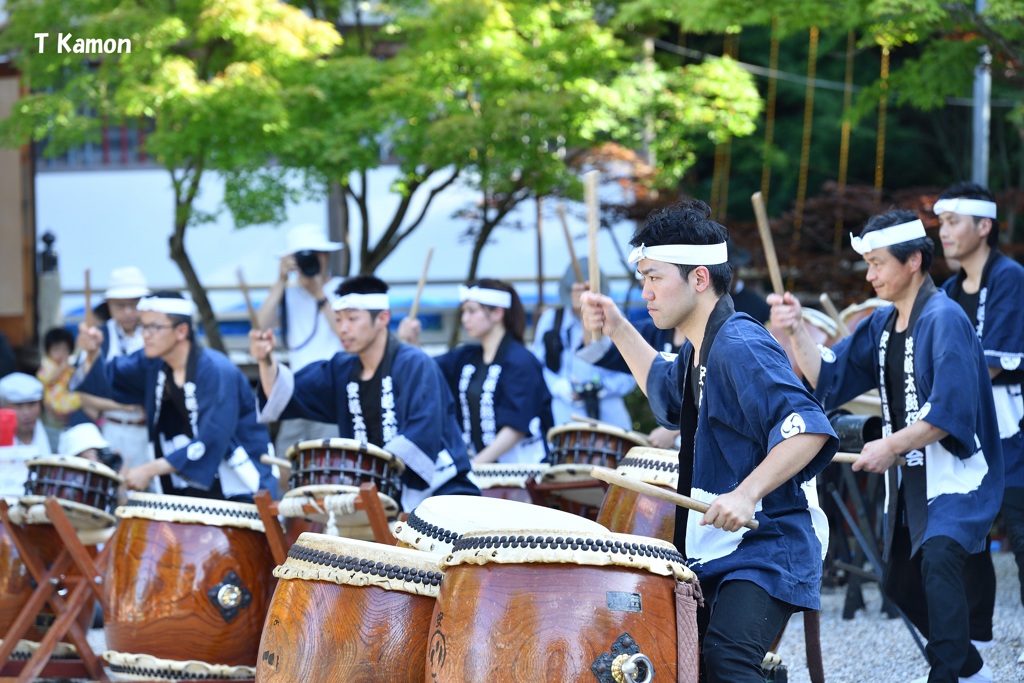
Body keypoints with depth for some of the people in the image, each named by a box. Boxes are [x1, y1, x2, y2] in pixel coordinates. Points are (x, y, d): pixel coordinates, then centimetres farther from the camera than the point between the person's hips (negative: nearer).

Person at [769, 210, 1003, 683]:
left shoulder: (943, 319, -17)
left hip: (955, 475, -10)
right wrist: (796, 331, -11)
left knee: (938, 557, -30)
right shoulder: (883, 325, 9)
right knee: (900, 582, 18)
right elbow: (828, 376, 4)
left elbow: (951, 411, -25)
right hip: (910, 479, 10)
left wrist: (891, 446, -25)